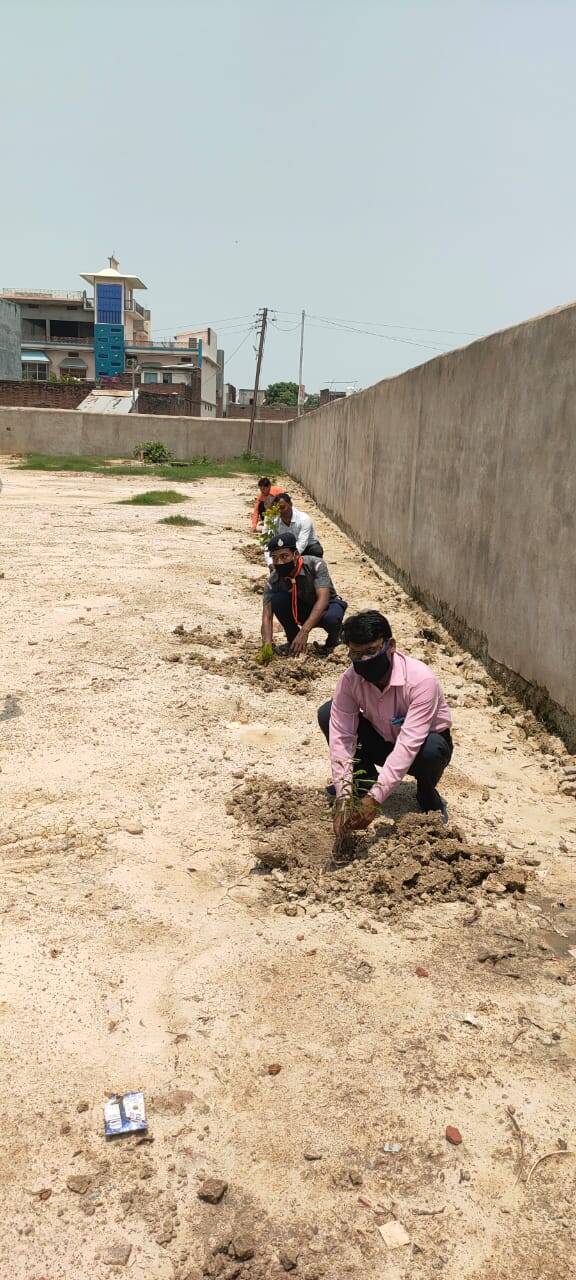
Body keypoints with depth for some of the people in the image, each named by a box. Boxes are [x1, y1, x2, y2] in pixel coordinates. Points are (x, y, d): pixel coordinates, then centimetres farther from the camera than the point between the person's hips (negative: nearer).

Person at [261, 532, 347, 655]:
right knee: (277, 599, -27)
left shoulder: (315, 565, -28)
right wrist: (267, 645, -46)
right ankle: (293, 639, -4)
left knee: (331, 618, -38)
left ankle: (332, 639, -1)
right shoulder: (273, 581, -20)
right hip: (300, 610, 3)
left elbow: (323, 599, -38)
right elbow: (267, 616, -26)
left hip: (327, 604, -2)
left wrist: (304, 631, -50)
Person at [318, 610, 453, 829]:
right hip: (382, 741, 4)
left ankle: (428, 796, -3)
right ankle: (366, 780, 5)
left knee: (431, 749, -39)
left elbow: (408, 745, -41)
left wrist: (374, 799, -46)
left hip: (424, 744, -3)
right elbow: (341, 737, -24)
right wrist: (344, 796, -34)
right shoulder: (350, 679, -22)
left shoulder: (421, 680, -35)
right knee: (327, 715, -17)